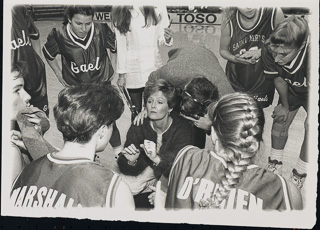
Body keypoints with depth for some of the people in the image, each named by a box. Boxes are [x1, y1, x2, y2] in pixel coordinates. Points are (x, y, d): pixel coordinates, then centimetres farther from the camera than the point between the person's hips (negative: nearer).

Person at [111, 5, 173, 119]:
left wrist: (167, 38, -17)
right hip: (133, 67, -1)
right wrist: (121, 74, 0)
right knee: (136, 110, 3)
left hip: (154, 64, 1)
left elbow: (161, 40, 7)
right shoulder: (120, 11, -3)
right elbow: (121, 45, 0)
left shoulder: (159, 7, -1)